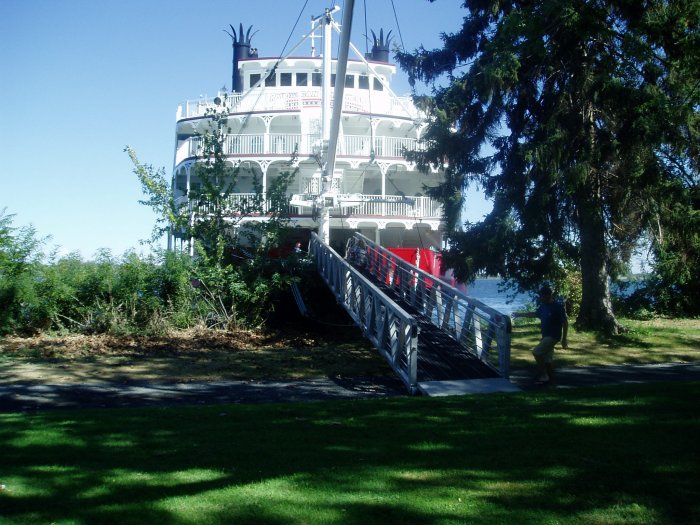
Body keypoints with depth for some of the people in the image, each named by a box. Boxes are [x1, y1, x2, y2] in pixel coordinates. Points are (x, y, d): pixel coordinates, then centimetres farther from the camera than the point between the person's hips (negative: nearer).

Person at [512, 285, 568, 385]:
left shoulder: (558, 307, -17)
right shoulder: (543, 306, 7)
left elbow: (565, 323, -14)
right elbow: (535, 314, 26)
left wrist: (564, 339, -15)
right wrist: (519, 314, 29)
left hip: (553, 336, -8)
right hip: (546, 336, 8)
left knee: (536, 352, -15)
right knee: (547, 358, 11)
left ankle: (543, 376, -6)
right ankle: (550, 379, 20)